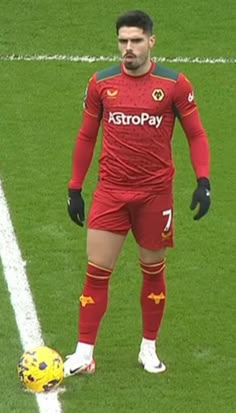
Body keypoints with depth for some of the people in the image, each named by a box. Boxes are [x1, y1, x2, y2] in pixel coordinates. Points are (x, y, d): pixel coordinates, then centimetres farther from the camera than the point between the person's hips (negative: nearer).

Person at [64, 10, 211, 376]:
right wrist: (75, 188, 8)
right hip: (111, 191, 1)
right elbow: (86, 137, 10)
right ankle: (84, 353, 3)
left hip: (155, 192, -1)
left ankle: (149, 348, 26)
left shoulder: (175, 84, -5)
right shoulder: (101, 83, 1)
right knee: (97, 271, -3)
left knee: (153, 271, 11)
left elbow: (196, 134, 1)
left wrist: (203, 182, -11)